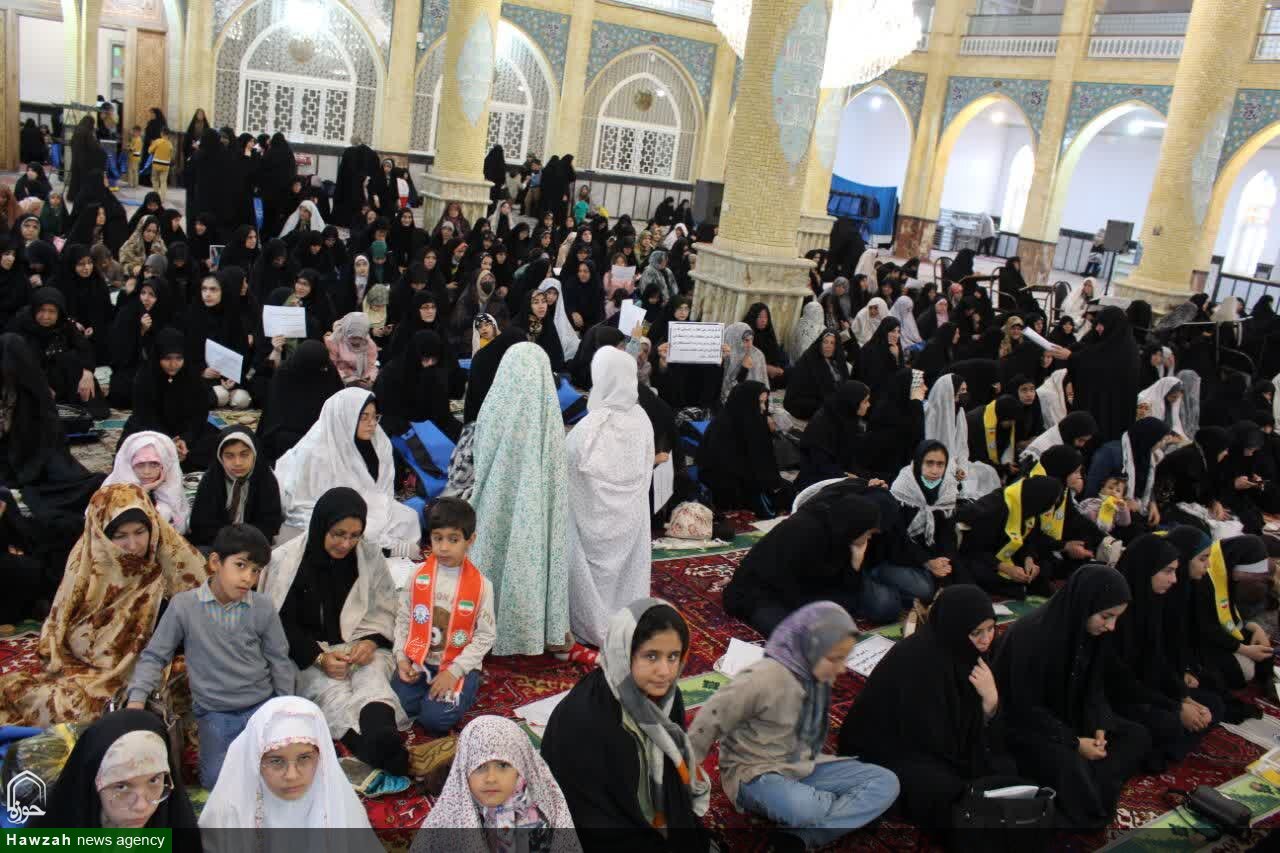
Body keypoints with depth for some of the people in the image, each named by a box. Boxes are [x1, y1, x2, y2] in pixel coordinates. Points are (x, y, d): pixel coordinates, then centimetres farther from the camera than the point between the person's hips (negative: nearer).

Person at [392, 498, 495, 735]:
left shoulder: (480, 585, -9)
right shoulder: (418, 576, 0)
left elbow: (485, 636, -8)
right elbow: (403, 619, 6)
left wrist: (454, 671, -15)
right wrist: (401, 657, -8)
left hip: (458, 666, -3)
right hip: (417, 661, 3)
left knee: (435, 719, -21)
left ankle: (462, 691, 9)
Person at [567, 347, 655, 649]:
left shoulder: (590, 427, -26)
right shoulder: (641, 419, -11)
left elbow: (569, 467, -13)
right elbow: (647, 470, 1)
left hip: (597, 516, -4)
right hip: (631, 513, 5)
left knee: (597, 567, 13)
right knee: (627, 567, 19)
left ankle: (594, 627, 26)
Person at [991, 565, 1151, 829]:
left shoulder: (1091, 631, -6)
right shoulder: (1031, 634, -30)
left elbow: (1093, 687, 5)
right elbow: (1025, 707, -23)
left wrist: (1099, 728, -12)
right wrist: (1074, 743, -22)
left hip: (1069, 715, 8)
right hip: (1024, 725, -8)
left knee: (1138, 737, -5)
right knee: (1073, 768, -34)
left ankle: (1090, 786, -14)